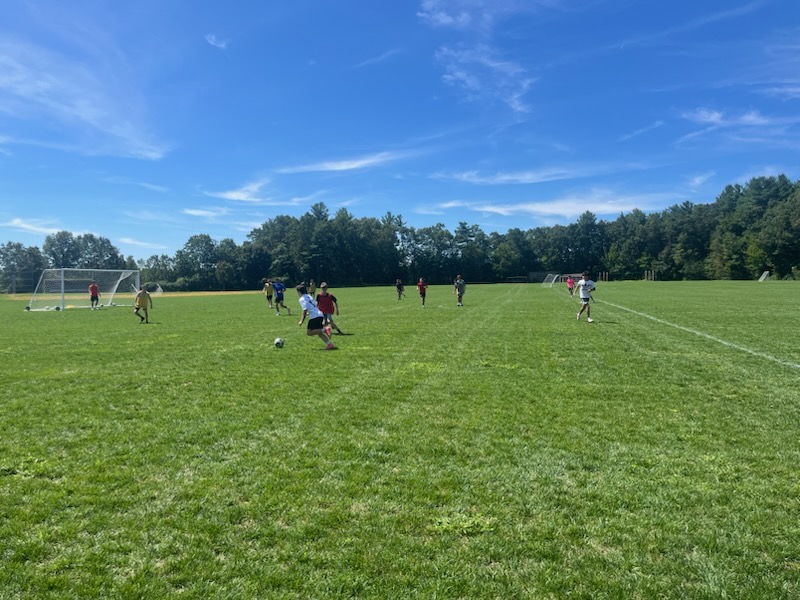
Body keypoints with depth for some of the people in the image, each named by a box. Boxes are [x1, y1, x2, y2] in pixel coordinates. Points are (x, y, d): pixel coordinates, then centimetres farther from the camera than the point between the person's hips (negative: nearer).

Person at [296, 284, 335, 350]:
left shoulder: (302, 299, -5)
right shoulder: (308, 296, 21)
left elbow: (305, 310, -14)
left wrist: (302, 321, -8)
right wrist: (308, 314, 30)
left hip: (314, 317, -9)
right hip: (319, 315, 9)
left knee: (308, 332, -1)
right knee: (319, 333, 13)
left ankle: (324, 330, -18)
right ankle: (329, 343, -3)